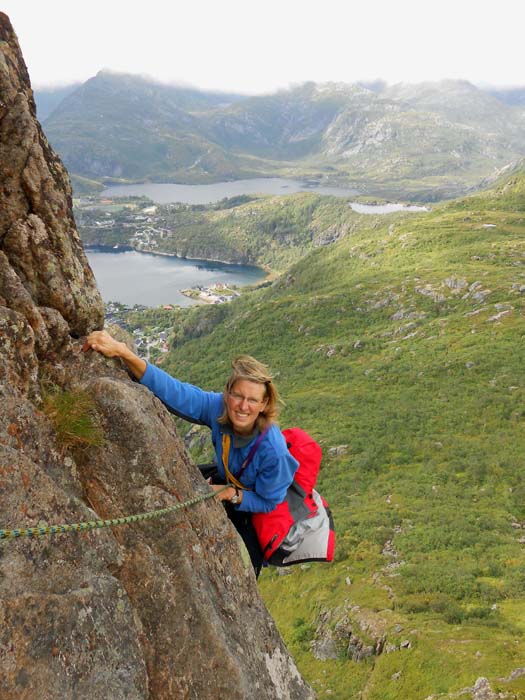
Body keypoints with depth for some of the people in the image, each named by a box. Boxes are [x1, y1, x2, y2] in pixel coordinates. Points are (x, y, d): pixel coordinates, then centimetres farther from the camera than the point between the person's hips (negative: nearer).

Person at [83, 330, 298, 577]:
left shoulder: (273, 450, -38)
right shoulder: (218, 407, -29)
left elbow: (268, 503, -21)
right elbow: (171, 390, -36)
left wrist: (231, 494, -35)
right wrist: (122, 351, -46)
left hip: (260, 513, -4)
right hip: (227, 485, 5)